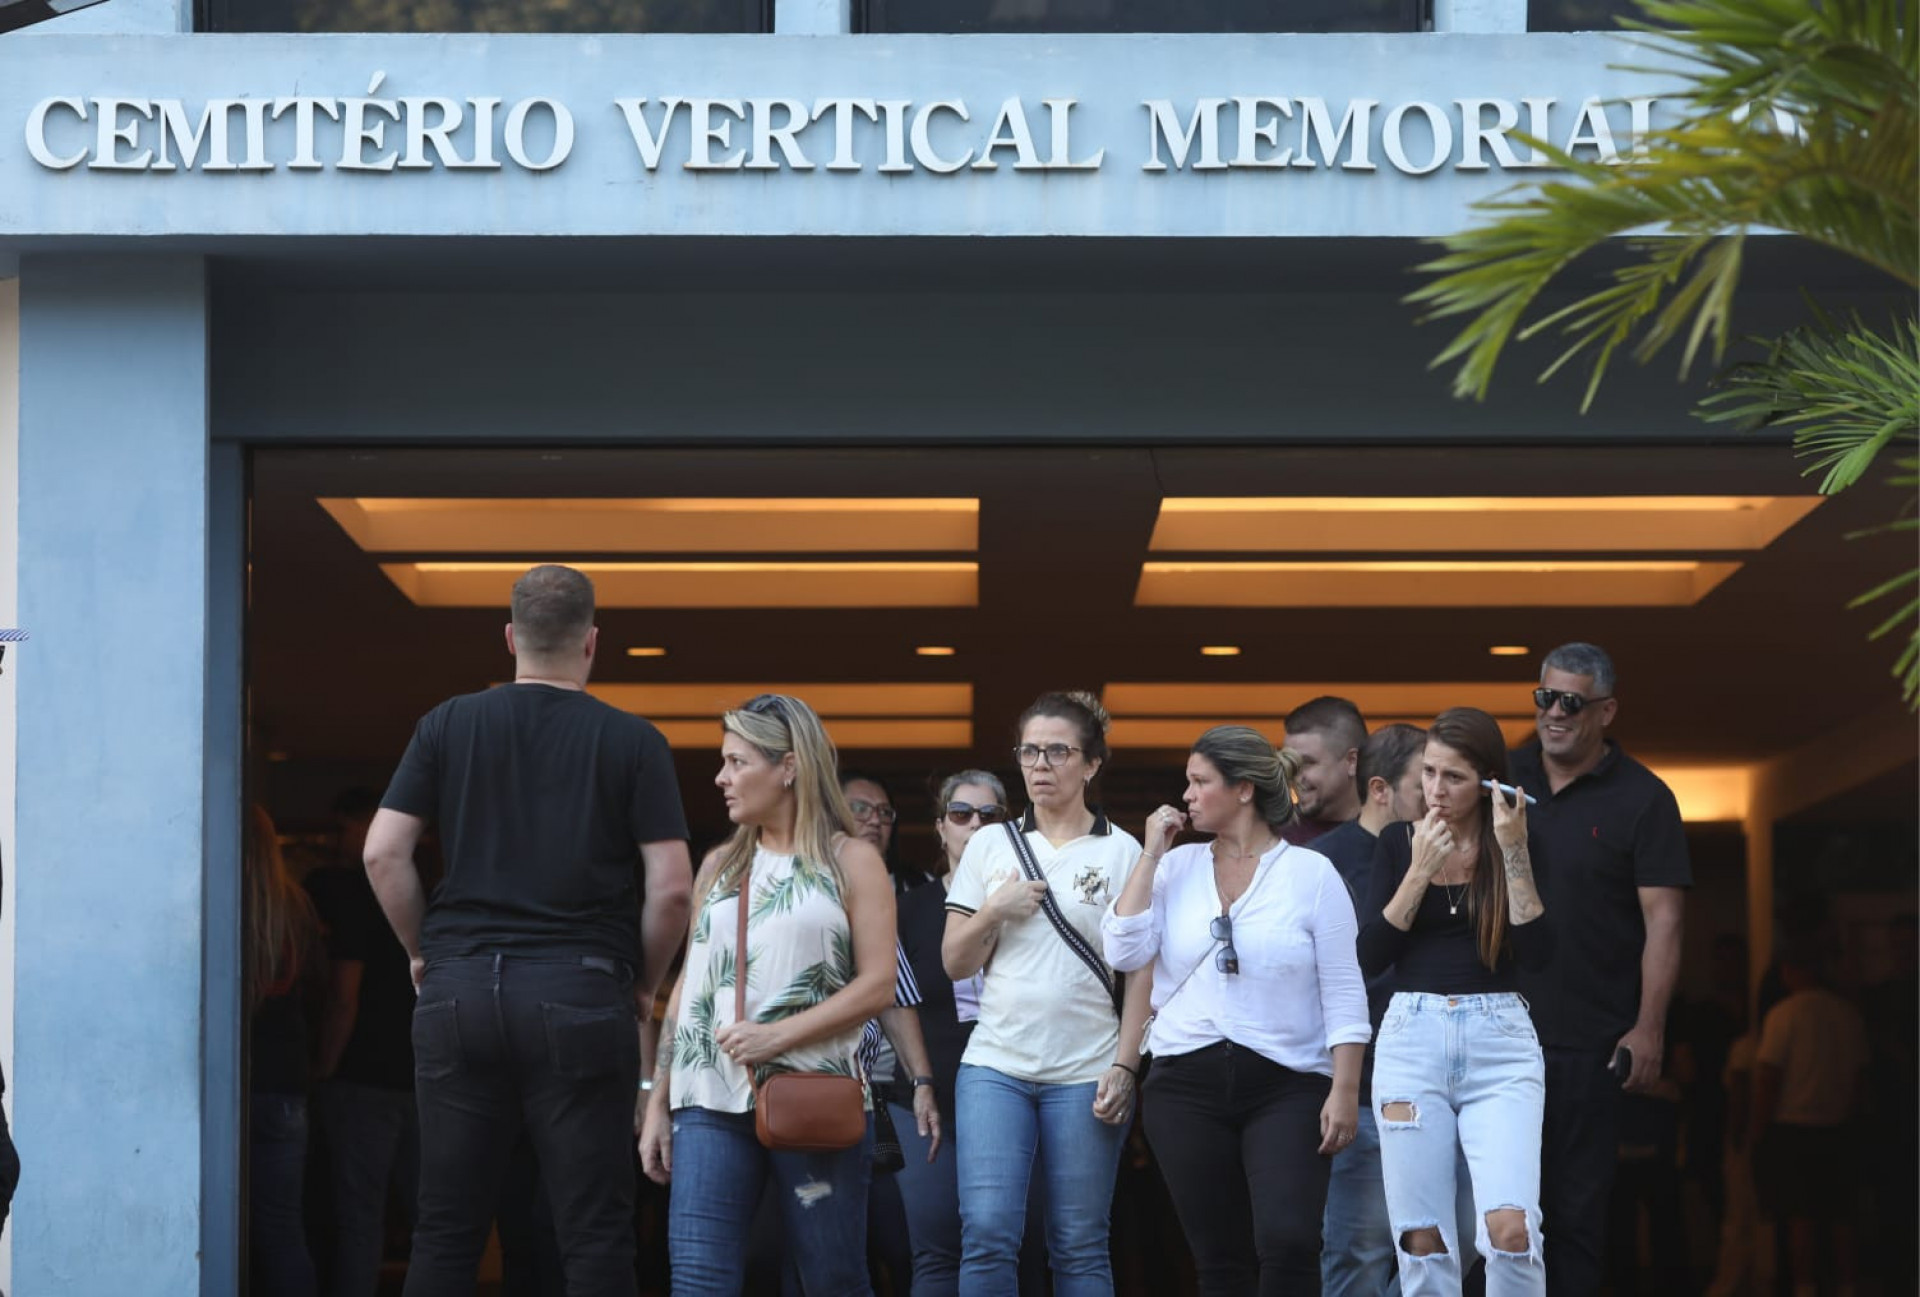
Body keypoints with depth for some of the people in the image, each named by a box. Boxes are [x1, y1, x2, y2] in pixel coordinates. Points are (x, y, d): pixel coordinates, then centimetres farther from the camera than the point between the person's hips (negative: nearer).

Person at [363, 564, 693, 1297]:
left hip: (458, 989, 2)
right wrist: (642, 984, 10)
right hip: (578, 991, -2)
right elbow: (670, 887, -5)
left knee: (447, 1229, 6)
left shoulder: (448, 726, 7)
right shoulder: (632, 742, 2)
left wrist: (422, 950, 14)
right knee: (593, 1233, 0)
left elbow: (383, 854, 1)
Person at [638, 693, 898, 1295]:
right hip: (710, 1102, 3)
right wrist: (657, 1104, 13)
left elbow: (877, 985, -4)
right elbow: (688, 987, 18)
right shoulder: (719, 866, 17)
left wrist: (777, 1036, -14)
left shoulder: (851, 861, 5)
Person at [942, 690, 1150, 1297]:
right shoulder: (991, 844, 11)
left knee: (1079, 1247, 0)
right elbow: (955, 962, 12)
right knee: (987, 1234, -10)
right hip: (996, 1065, 2)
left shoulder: (1121, 852, 3)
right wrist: (994, 912, -6)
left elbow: (1141, 973, 1)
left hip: (1085, 1075, -2)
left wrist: (1123, 1069, -8)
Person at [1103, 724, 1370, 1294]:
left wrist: (1345, 1091, -9)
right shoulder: (1177, 867, 9)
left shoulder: (1311, 873, 0)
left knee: (1288, 1243, -20)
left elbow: (1343, 994, -2)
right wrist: (1151, 854, -2)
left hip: (1286, 1085, -3)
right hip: (1186, 1085, 3)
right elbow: (1125, 951, -4)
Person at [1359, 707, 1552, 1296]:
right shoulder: (1399, 843, 7)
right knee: (1423, 1240, 1)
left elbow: (1536, 951, -8)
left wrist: (1512, 851, -12)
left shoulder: (1518, 844, 4)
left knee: (1510, 1227, -17)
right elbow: (1370, 955, -1)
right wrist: (1420, 870, -8)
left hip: (1499, 1041, -2)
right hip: (1412, 1035, 2)